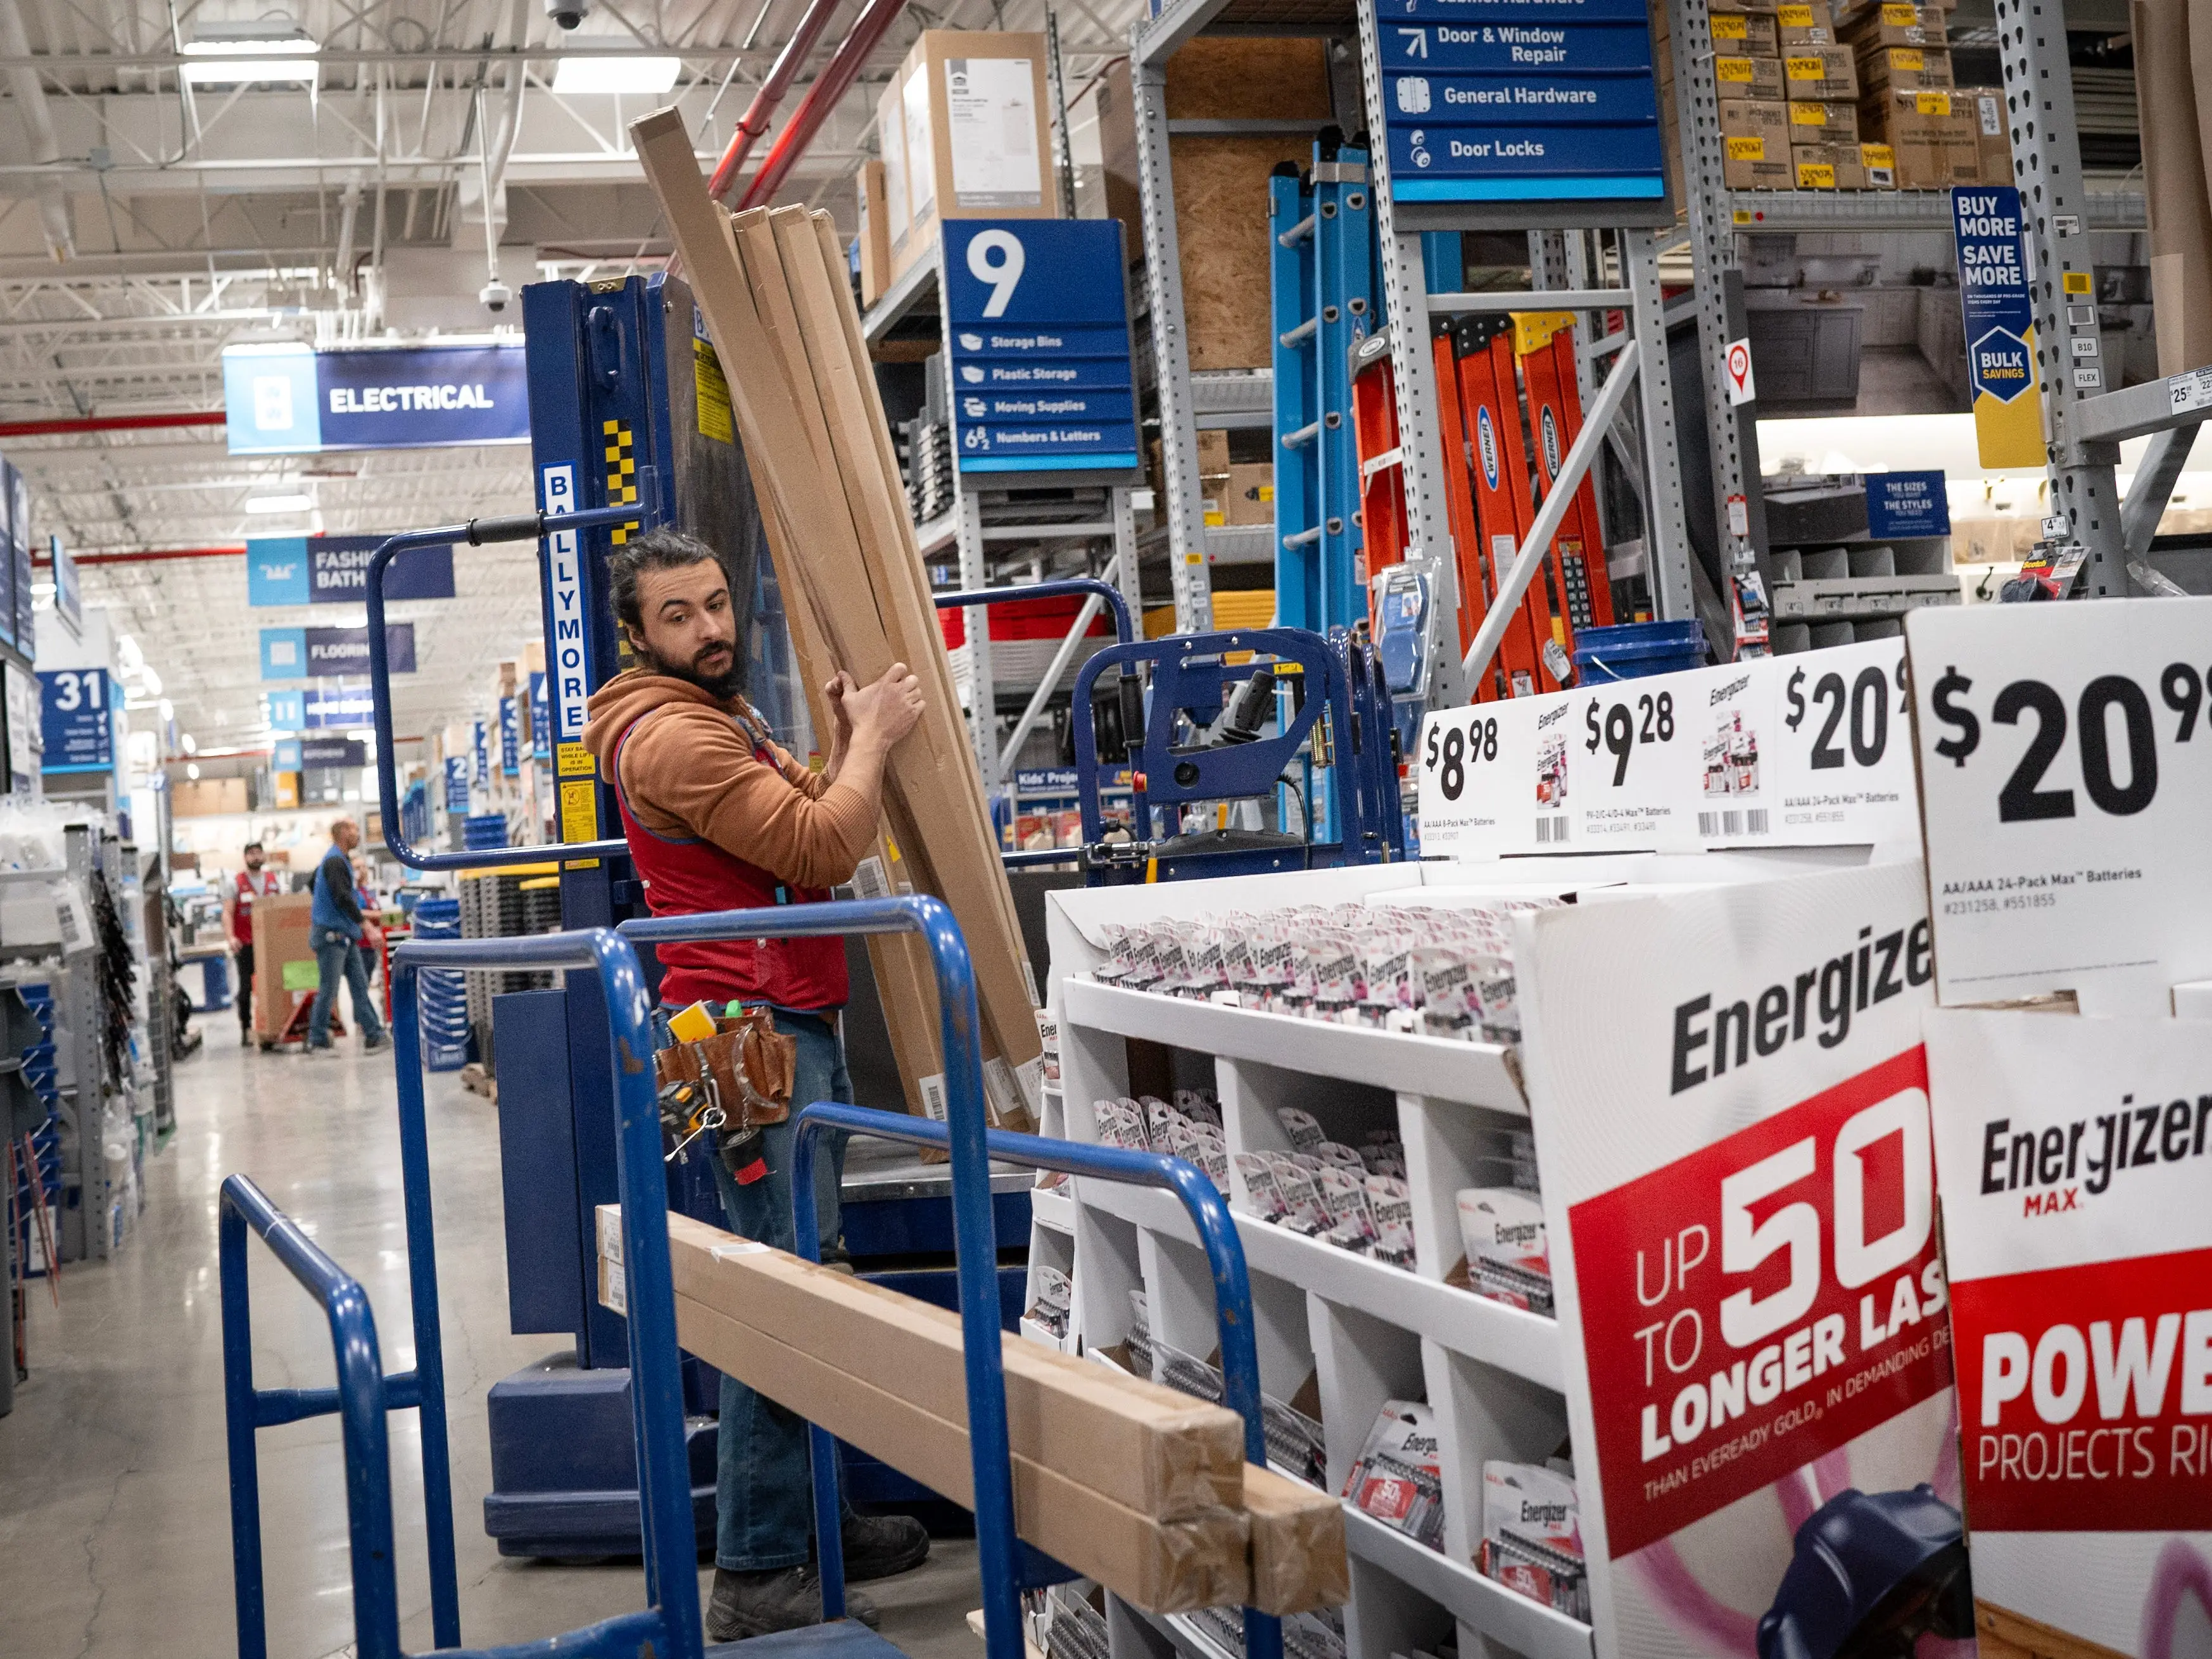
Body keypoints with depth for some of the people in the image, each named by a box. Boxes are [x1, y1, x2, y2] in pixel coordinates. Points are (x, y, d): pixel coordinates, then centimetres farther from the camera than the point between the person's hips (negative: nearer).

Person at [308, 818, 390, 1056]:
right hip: (331, 935, -10)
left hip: (345, 937, 10)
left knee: (360, 985, 4)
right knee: (328, 990, -4)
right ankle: (317, 1041, 4)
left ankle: (374, 1036, 2)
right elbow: (343, 898, -24)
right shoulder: (335, 862, -15)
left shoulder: (340, 860, 16)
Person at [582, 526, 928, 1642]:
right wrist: (873, 738, -6)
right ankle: (755, 1579, -8)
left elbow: (806, 828, 22)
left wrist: (848, 743, 8)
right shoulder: (672, 735, -14)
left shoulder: (720, 718, 21)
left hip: (790, 1024, 11)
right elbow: (821, 852, -19)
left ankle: (801, 1519, 24)